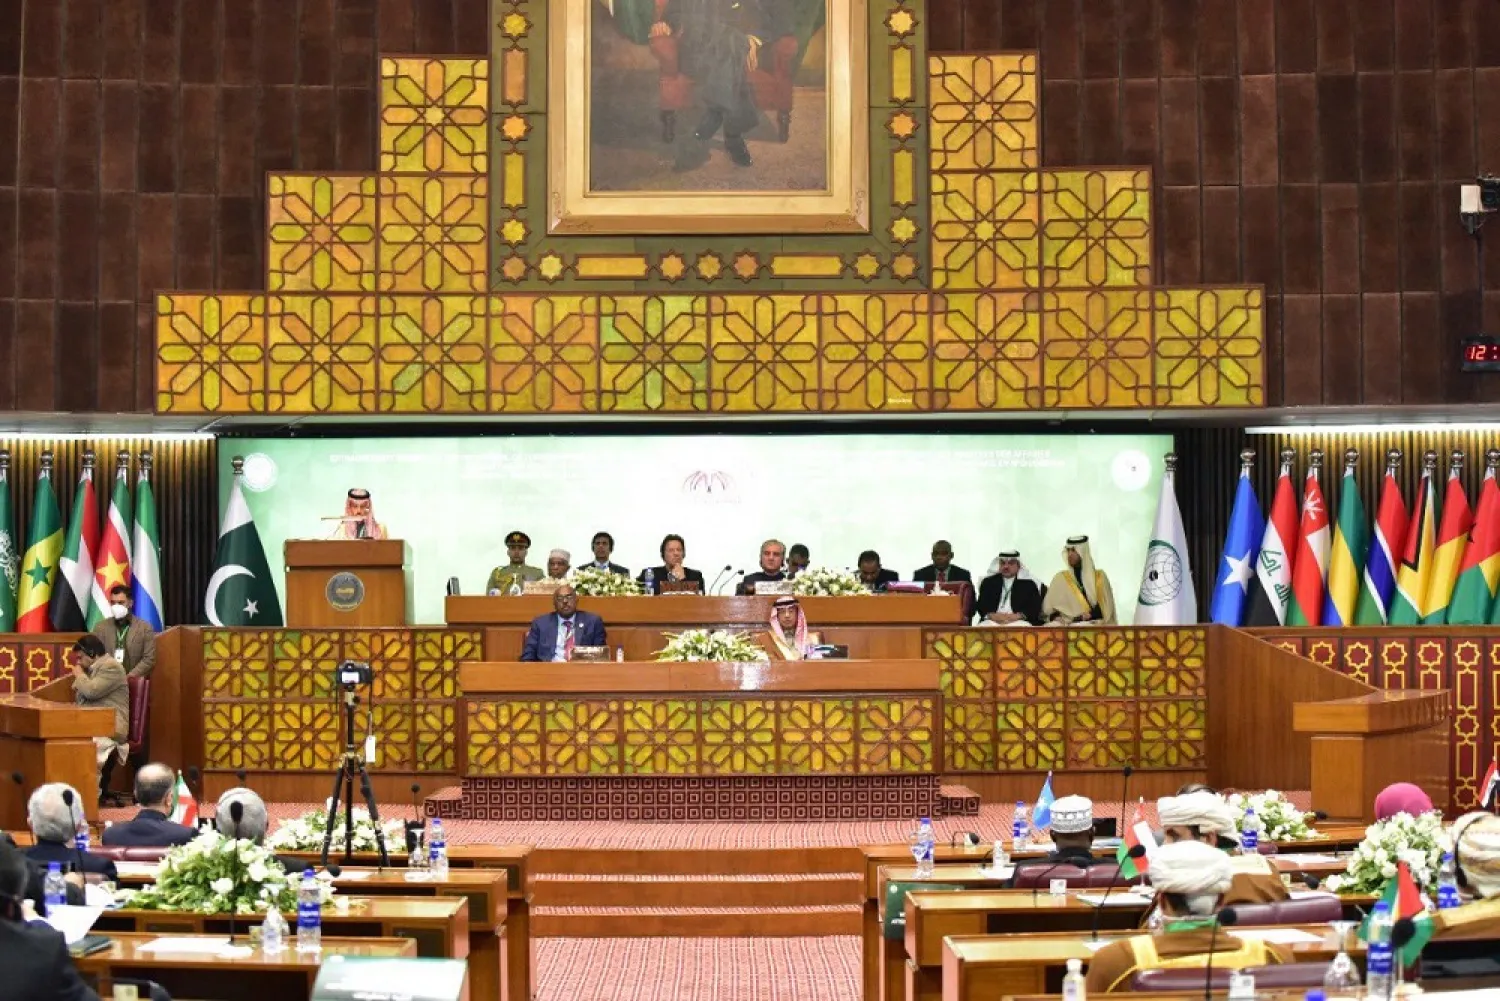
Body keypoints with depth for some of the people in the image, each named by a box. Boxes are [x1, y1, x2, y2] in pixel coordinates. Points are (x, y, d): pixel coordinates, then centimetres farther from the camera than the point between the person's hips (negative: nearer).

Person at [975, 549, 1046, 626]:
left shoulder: (1029, 584, 14)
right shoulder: (988, 582, 20)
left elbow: (1034, 608, 4)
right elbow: (981, 605, 10)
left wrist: (1018, 616, -14)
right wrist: (991, 615, -11)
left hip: (1019, 622, -1)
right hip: (992, 621, 1)